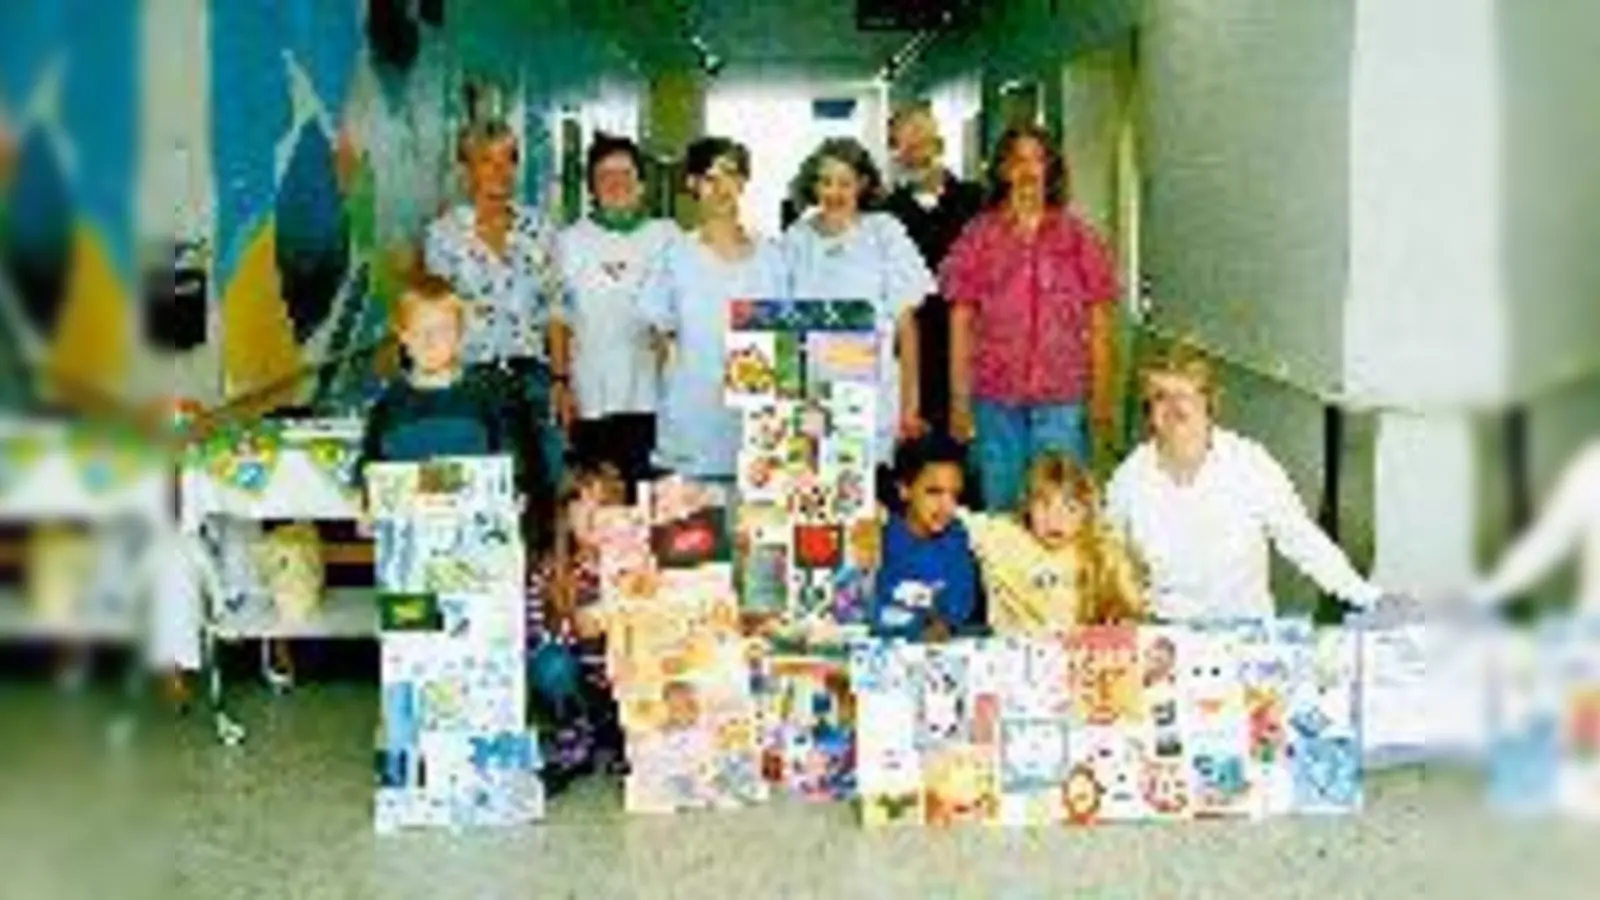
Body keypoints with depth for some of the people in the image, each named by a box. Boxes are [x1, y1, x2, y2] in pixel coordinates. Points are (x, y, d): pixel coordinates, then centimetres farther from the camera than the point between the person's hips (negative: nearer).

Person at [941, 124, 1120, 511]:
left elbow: (1098, 322, 6)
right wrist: (958, 398, 2)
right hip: (995, 396, 0)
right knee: (999, 505, 7)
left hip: (1062, 396, 0)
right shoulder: (979, 237, 4)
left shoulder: (1078, 237, 4)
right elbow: (961, 322, 5)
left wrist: (1101, 395, 1)